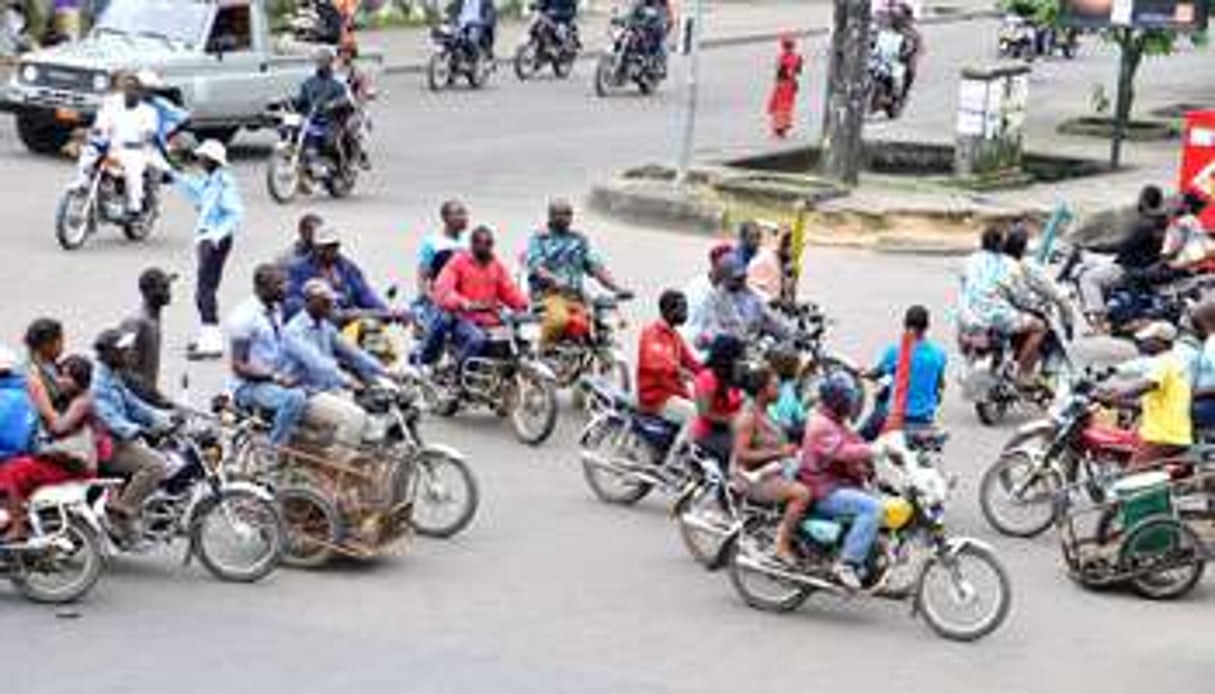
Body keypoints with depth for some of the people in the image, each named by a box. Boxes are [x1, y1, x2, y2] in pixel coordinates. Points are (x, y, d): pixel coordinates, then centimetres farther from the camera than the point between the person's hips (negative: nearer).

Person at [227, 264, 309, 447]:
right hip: (250, 386, -9)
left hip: (275, 382, 9)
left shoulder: (276, 310, 11)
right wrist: (275, 377, -24)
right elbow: (239, 367, -17)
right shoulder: (244, 316, -16)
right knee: (295, 397, -32)